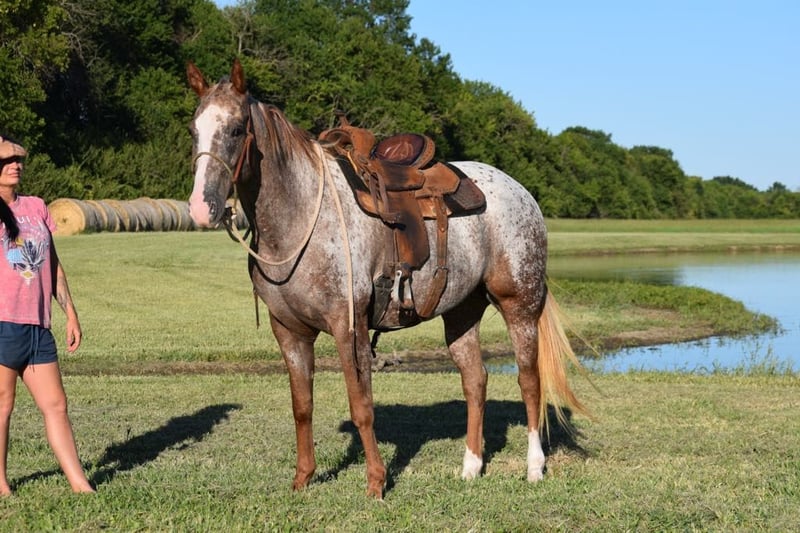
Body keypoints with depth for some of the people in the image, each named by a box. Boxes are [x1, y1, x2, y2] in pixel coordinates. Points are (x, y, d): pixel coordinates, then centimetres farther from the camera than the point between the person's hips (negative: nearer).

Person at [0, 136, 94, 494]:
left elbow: (53, 265, 18)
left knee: (55, 405, 7)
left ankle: (79, 484, 10)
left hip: (37, 326, 6)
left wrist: (71, 314, 16)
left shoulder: (36, 207, 13)